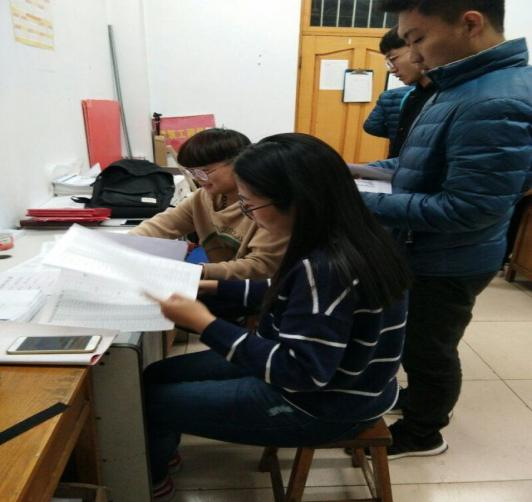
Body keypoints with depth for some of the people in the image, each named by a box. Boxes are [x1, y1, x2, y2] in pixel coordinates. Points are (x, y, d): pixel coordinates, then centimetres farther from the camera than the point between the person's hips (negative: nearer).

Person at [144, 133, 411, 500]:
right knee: (159, 374, 13)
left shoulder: (327, 268, -33)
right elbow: (292, 297, 9)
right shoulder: (346, 239, -4)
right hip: (329, 378, 9)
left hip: (325, 405, -9)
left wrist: (205, 324, -28)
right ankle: (159, 453, 41)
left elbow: (299, 372, -30)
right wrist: (213, 287, 6)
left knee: (150, 398, 1)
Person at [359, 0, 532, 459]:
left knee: (426, 351, 13)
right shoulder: (462, 86, 5)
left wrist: (362, 205, -27)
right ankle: (426, 402, 52)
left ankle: (420, 434, 38)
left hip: (446, 263, -9)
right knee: (420, 345, 26)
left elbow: (466, 210, -29)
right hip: (423, 252, 9)